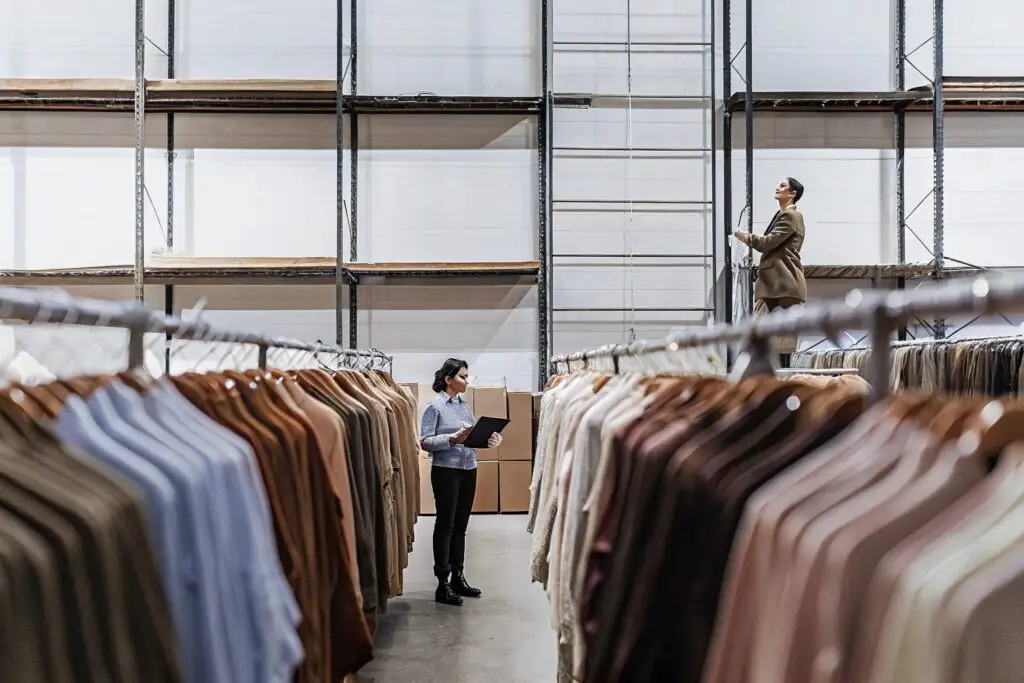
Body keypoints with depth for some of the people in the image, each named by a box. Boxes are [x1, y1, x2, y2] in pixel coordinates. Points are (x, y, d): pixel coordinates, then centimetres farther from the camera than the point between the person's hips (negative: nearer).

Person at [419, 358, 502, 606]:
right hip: (446, 470, -7)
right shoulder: (434, 406, -8)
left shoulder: (464, 405, 12)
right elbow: (425, 442, -14)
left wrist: (488, 439, -4)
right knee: (445, 524, -2)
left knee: (461, 525, 11)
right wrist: (453, 439, -25)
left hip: (469, 470, 7)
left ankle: (458, 578, 20)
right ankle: (443, 584, 3)